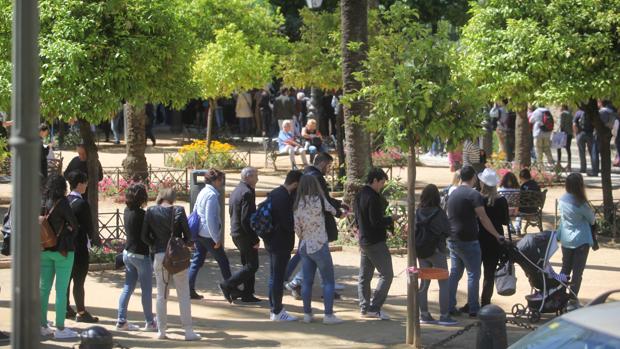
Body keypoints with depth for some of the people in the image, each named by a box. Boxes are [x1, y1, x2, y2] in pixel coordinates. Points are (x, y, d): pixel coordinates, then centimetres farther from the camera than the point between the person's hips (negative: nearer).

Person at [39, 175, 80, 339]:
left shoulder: (41, 202, 3)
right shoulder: (61, 202, -13)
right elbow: (74, 223, -12)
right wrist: (71, 231, 9)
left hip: (44, 250, 6)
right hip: (62, 250, -6)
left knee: (44, 288, 12)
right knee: (61, 290, -2)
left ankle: (42, 326, 16)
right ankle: (60, 328, -1)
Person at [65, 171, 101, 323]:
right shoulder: (82, 204, -17)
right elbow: (89, 227, -14)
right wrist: (97, 241, 4)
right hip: (80, 247, -7)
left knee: (66, 278, 14)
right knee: (79, 281, -2)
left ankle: (66, 309, 23)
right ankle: (81, 312, 3)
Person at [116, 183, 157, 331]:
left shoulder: (127, 212, 3)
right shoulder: (141, 214, -21)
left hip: (128, 252, 8)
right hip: (141, 255, -8)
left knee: (128, 288, 11)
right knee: (147, 290, 3)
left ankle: (121, 321, 10)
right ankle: (150, 322, 11)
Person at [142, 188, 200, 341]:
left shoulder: (151, 212, -1)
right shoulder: (178, 211, -7)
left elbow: (145, 236, -1)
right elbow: (187, 234, -7)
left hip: (159, 256, 2)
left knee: (161, 295, 11)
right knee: (184, 295, 4)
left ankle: (161, 330, 12)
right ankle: (188, 331, 3)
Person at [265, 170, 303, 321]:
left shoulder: (274, 193, 9)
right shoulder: (284, 198, -22)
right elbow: (287, 223, -24)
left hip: (271, 240, 10)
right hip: (281, 243, -10)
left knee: (274, 276, 17)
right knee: (278, 277, -3)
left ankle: (274, 308, 26)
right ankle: (277, 312, 3)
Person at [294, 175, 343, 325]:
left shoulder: (297, 205, -1)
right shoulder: (319, 201, -14)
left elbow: (297, 228, 3)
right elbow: (333, 210, 1)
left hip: (304, 247, 5)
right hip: (320, 246, -5)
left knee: (307, 281, 11)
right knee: (328, 281, 4)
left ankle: (307, 313, 14)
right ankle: (328, 315, 1)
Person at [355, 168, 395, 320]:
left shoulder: (359, 195, 11)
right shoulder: (373, 198, -19)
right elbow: (376, 221, -23)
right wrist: (391, 219, -8)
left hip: (364, 241, 10)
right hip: (376, 242, -10)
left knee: (364, 276, 12)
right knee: (386, 274, -6)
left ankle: (364, 308, 16)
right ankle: (374, 308, -9)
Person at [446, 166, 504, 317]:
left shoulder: (453, 194, 12)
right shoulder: (474, 195, -12)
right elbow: (484, 219, -12)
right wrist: (497, 235, -5)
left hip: (452, 240, 7)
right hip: (468, 241, -7)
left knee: (455, 273, 13)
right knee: (473, 274, 0)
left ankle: (450, 307, 12)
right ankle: (473, 309, 0)